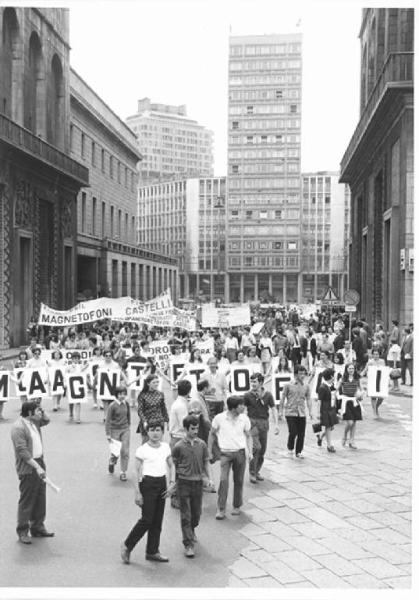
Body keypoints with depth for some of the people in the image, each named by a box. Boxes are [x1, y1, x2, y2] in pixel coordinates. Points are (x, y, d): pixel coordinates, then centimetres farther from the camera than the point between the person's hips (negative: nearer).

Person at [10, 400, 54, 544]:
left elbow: (46, 420, 29)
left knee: (40, 499, 14)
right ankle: (22, 532, 8)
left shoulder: (34, 423, 9)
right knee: (26, 501, -2)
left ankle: (37, 527, 24)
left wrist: (41, 412, 8)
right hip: (27, 468, -9)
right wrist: (37, 467, -24)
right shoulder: (18, 427, -17)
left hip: (38, 464, 9)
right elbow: (22, 451, -22)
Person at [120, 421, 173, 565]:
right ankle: (127, 546, 11)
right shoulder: (142, 450, -9)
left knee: (157, 520, 9)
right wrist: (137, 493, -11)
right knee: (147, 519, -7)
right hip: (148, 484, -5)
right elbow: (137, 472, -8)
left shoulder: (166, 447, 6)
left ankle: (152, 552, 20)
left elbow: (170, 466, 16)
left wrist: (171, 483, 4)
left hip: (162, 483, 6)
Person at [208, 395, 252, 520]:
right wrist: (209, 452, 6)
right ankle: (220, 510, -3)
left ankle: (236, 506, 26)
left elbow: (248, 436, 10)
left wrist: (250, 451, -1)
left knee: (239, 481, 9)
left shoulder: (244, 419, -3)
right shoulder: (219, 418, -9)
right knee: (223, 480, -11)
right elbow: (212, 434, 5)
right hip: (225, 453, -2)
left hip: (240, 452, 2)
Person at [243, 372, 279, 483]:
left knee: (262, 450, 7)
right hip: (252, 422, -3)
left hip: (264, 423, 3)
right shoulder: (248, 395, -3)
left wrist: (276, 424, -5)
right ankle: (252, 473, -8)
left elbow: (273, 409, 4)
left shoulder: (268, 395, 2)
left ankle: (257, 471, 25)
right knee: (256, 447, -18)